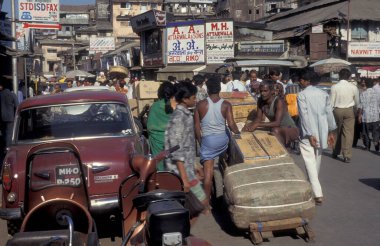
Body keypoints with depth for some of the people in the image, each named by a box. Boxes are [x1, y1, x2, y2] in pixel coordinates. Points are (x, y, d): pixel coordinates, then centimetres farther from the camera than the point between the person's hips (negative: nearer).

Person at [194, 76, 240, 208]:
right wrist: (239, 133, 9)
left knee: (208, 172, 1)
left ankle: (207, 201, 5)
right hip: (222, 139, 1)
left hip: (207, 140, -1)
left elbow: (197, 126, -3)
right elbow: (231, 124, -10)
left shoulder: (200, 104, -5)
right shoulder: (226, 104, -6)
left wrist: (200, 141, 11)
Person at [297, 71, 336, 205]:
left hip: (308, 134, -6)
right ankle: (314, 185, 37)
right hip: (322, 131, 6)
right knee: (317, 159, 19)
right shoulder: (323, 93, 6)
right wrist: (331, 131, 9)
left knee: (310, 161, -7)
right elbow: (329, 113, 5)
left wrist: (310, 135, -17)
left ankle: (317, 194, -15)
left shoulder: (302, 95, -10)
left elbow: (304, 115, -16)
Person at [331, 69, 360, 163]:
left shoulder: (334, 87, -9)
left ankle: (335, 152, 26)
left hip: (337, 110, 1)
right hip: (349, 111, -1)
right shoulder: (353, 87, -6)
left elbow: (332, 102, -6)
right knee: (348, 133, 2)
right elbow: (357, 102, 4)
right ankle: (347, 156, -1)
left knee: (337, 132, 15)